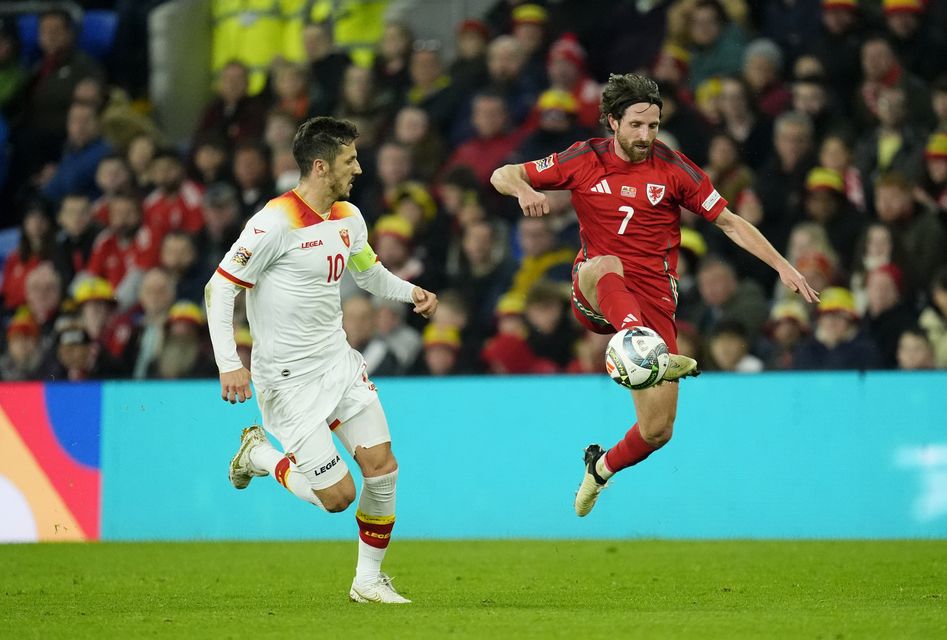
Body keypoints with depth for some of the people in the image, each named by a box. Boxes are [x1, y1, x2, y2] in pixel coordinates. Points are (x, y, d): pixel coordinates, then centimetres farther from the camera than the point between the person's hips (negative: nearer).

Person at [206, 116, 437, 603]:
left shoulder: (349, 218, 5)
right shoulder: (276, 223, -19)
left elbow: (369, 272, 25)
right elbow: (219, 289, -16)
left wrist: (411, 292, 4)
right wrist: (229, 364, -23)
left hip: (338, 359, 7)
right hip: (288, 376, -7)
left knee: (382, 467, -3)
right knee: (338, 495, -8)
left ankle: (369, 580, 15)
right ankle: (257, 455, 20)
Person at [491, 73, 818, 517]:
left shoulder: (673, 169, 1)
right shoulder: (584, 161, 2)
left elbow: (729, 221, 7)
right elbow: (502, 175, 4)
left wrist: (782, 266, -3)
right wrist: (524, 190, -21)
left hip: (653, 297, 1)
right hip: (594, 296, -1)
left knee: (657, 431, -5)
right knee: (606, 265, -40)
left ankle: (602, 467, 30)